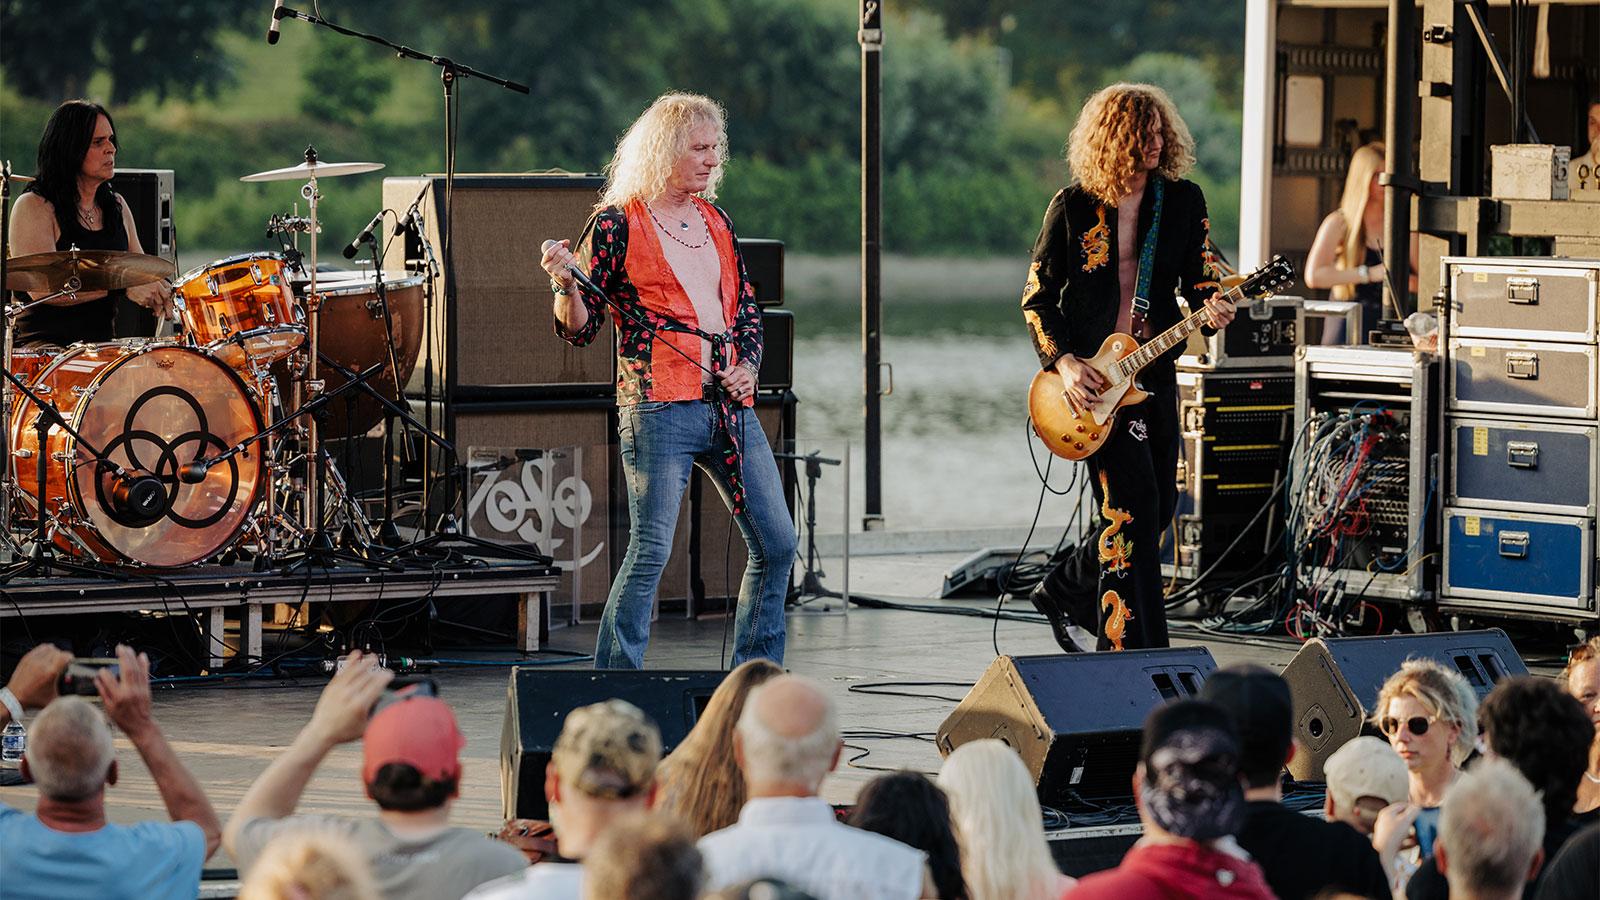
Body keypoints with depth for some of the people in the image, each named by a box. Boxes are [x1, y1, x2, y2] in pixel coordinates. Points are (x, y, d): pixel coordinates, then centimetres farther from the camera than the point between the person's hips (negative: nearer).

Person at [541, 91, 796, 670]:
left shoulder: (715, 223, 17)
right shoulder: (617, 224, -1)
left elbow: (747, 309, 23)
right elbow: (579, 328, -2)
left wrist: (748, 364, 5)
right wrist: (564, 286, -22)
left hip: (730, 404, 7)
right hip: (660, 405, -6)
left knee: (777, 544, 6)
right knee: (651, 551, -12)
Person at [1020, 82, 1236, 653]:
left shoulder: (1183, 200, 5)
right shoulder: (1073, 207, -5)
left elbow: (1199, 278, 6)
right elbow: (1036, 295, 0)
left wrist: (1212, 308, -18)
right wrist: (1063, 362, -12)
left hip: (1154, 369, 5)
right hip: (1088, 376, -5)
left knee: (1159, 507, 10)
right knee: (1133, 506, -14)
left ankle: (1065, 592, 33)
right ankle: (1129, 649, -9)